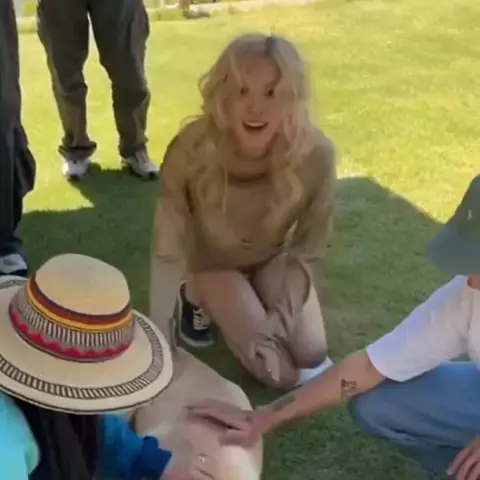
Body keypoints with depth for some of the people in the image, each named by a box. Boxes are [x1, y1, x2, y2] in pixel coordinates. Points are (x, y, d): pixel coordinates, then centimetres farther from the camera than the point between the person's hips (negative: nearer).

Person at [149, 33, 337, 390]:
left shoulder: (315, 155, -31)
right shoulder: (191, 150, -36)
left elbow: (309, 247, -16)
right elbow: (169, 250, -26)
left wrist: (280, 320, -21)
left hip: (274, 258, 3)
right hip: (215, 260, -2)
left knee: (313, 358, -4)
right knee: (279, 371, -10)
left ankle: (243, 305, 23)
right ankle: (199, 298, 13)